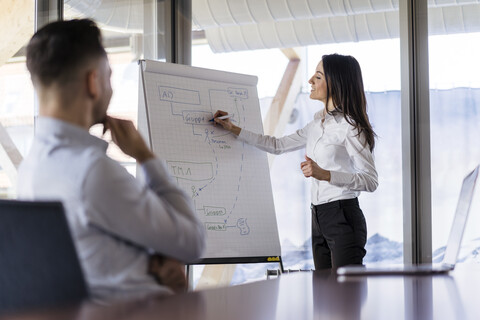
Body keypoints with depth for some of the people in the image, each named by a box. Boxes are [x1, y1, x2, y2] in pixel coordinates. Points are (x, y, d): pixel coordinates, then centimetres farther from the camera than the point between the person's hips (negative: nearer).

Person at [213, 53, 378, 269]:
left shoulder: (349, 126, -10)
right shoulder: (319, 124, 15)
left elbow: (371, 181, -15)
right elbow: (277, 146, 26)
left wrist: (324, 174, -25)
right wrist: (233, 129, 24)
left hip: (343, 217, -8)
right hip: (319, 218, 8)